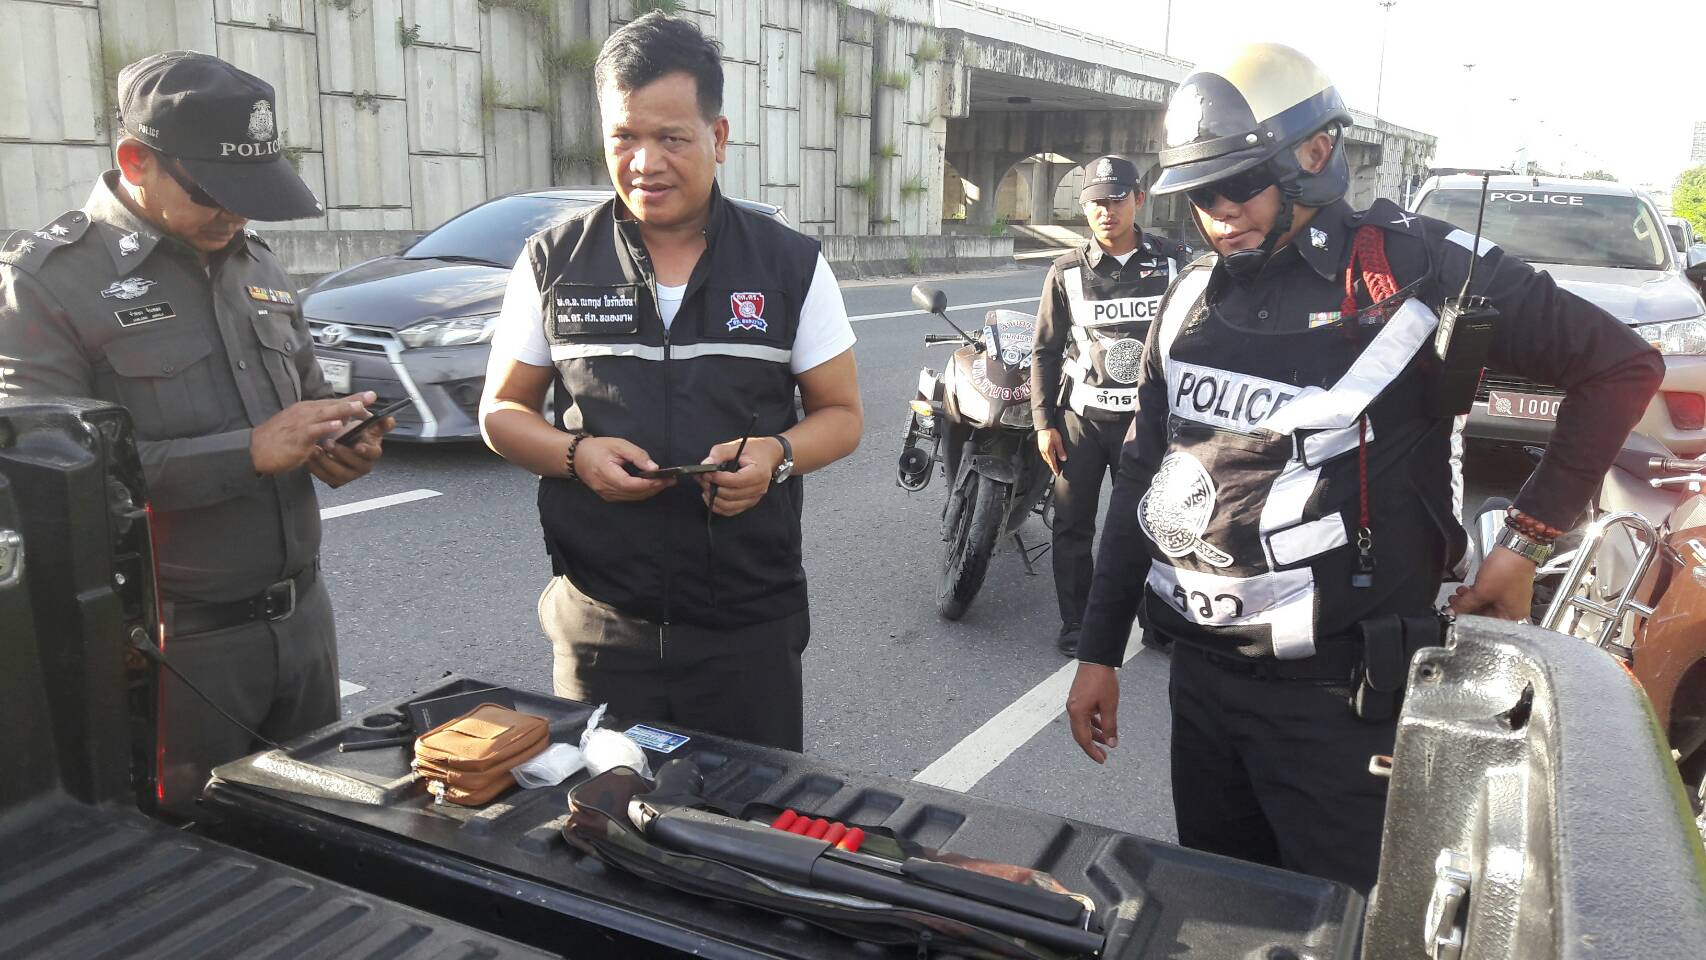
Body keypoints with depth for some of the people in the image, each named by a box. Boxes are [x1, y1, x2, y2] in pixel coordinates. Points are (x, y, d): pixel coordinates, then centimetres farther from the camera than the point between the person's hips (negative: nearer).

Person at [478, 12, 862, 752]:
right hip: (600, 625, 1)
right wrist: (577, 456, -13)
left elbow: (841, 414, 5)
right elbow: (501, 412, 8)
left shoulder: (791, 265, 1)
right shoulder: (554, 262, 2)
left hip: (751, 626, 0)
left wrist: (777, 454, -16)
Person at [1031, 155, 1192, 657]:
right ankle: (1075, 623, 19)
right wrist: (1044, 423, 0)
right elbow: (1045, 351, 5)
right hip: (1081, 417, 1)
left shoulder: (1176, 261, 0)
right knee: (1072, 525, 6)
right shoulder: (1067, 272, 1)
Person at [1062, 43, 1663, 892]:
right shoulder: (1194, 299, 6)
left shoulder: (1417, 271, -11)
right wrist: (1099, 650, 10)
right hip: (1202, 672, 6)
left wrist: (1527, 538, -3)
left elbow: (1621, 367, -1)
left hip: (1339, 692, -5)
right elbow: (1143, 481, 10)